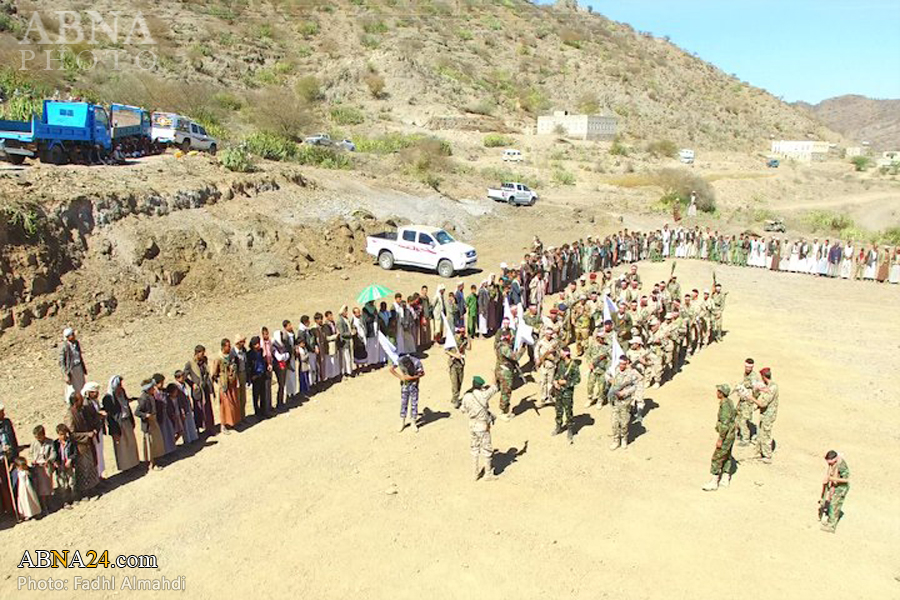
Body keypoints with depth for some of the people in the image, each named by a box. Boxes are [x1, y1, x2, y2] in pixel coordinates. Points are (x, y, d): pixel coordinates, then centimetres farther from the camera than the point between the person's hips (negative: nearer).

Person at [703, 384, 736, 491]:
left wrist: (720, 439, -22)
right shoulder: (729, 402, 6)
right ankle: (725, 480, 28)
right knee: (726, 456, 18)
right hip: (731, 434, 10)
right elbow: (734, 413, 20)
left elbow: (725, 424, -26)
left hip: (726, 436, -10)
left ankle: (714, 483, 1)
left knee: (717, 458, -4)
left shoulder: (725, 405, -24)